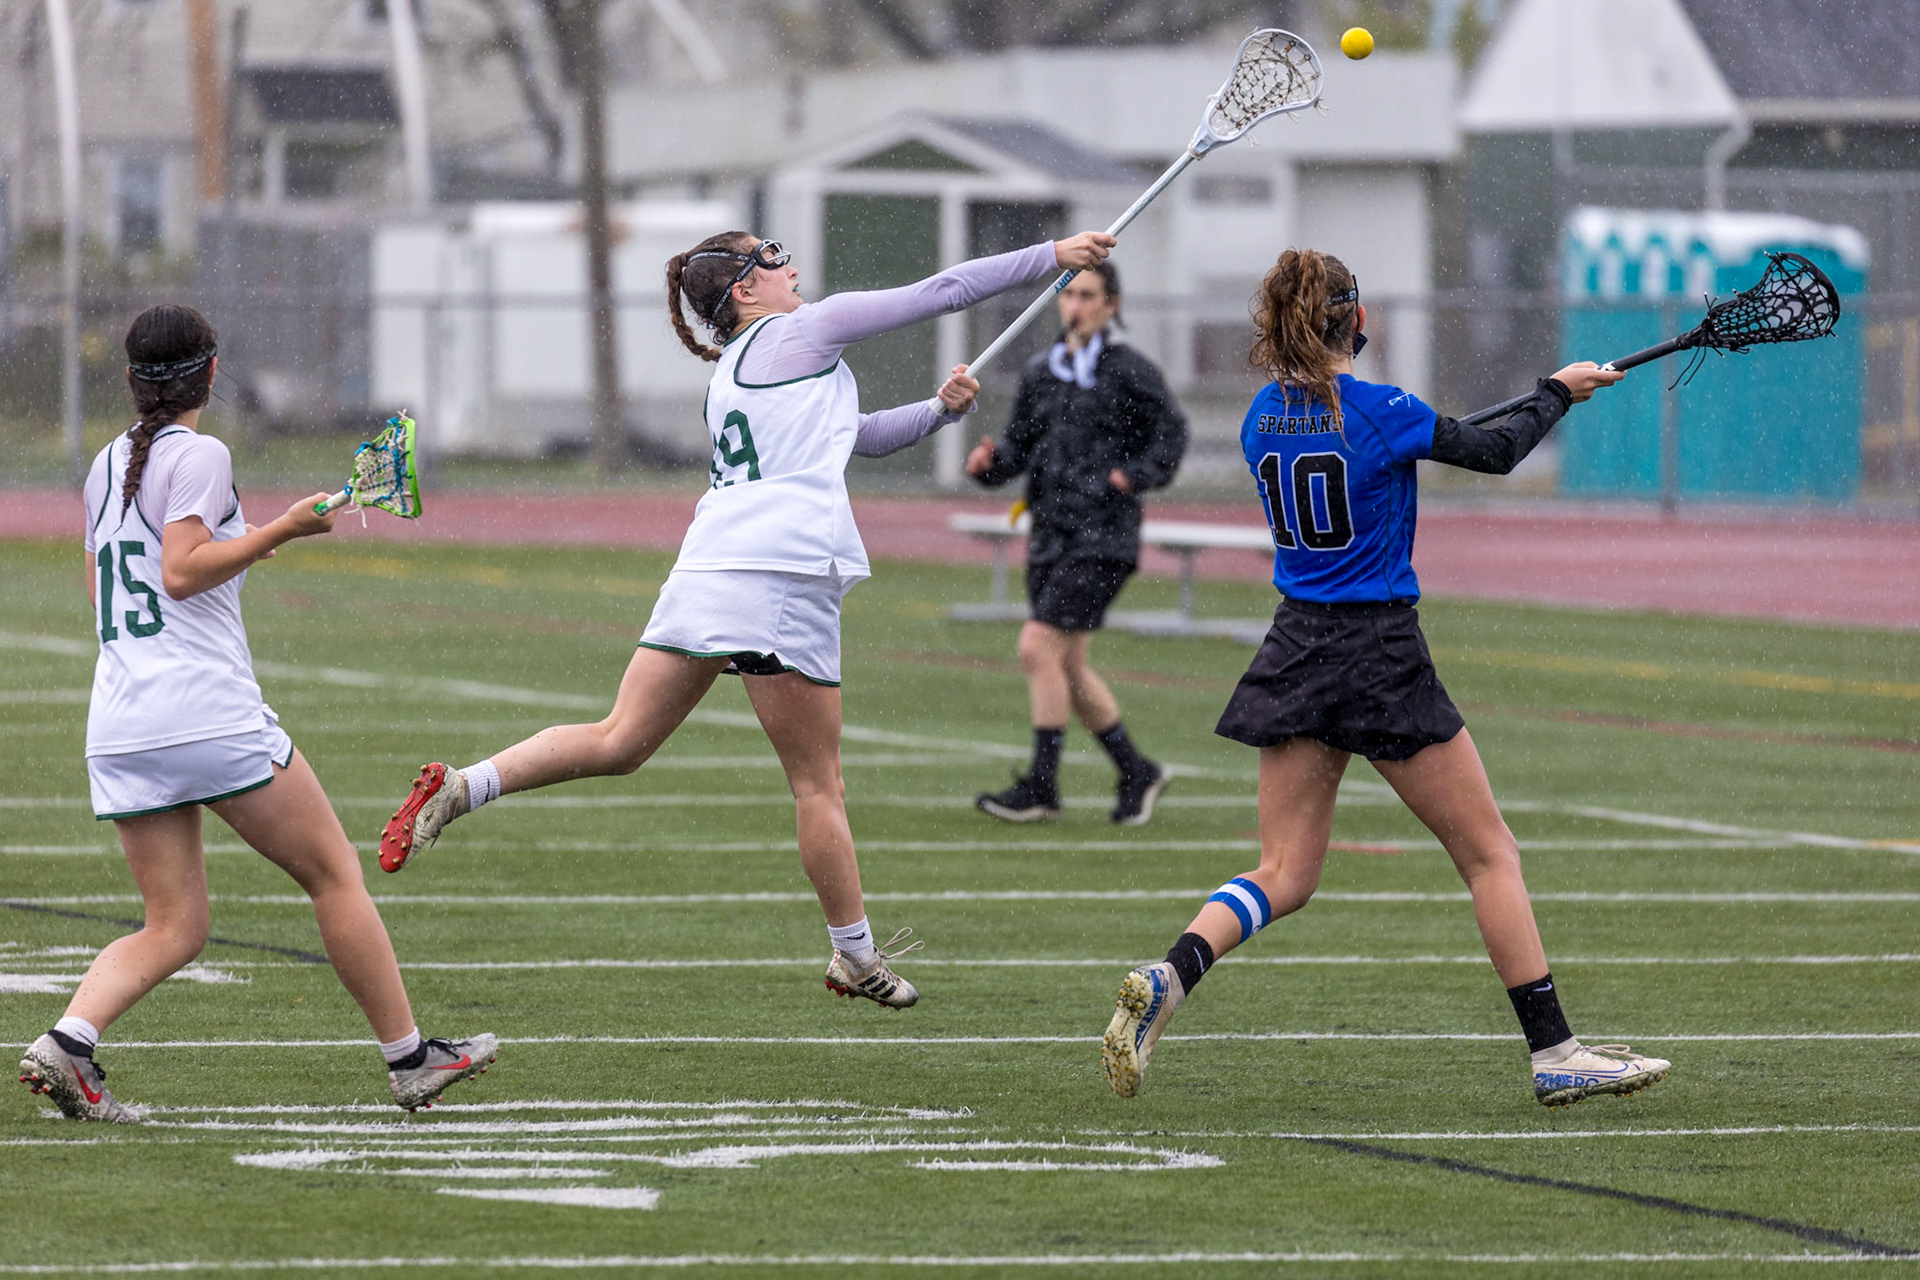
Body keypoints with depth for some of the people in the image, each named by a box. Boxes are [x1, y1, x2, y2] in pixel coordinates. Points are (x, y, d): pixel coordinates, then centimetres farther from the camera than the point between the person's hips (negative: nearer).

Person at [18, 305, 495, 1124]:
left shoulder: (107, 464, 17)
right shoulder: (199, 456, -5)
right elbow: (181, 572, -15)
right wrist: (282, 530, -10)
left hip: (117, 729, 7)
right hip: (208, 711, -7)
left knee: (174, 927, 7)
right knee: (334, 872, 6)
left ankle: (67, 1041, -17)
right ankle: (409, 1059, 10)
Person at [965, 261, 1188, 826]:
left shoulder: (1129, 370, -5)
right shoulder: (1041, 372, 12)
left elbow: (1170, 431, 3)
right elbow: (1020, 445, 16)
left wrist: (1133, 476, -11)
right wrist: (990, 461, -5)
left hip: (1101, 540, -7)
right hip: (1050, 538, 7)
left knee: (1038, 647, -16)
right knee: (1068, 668, 10)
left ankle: (1041, 785, -10)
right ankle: (1137, 773, 27)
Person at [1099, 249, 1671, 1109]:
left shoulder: (1262, 420, 3)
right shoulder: (1379, 413, -14)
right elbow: (1496, 452, -3)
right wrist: (1557, 392, 15)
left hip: (1295, 651, 5)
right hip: (1382, 653, -5)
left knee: (1285, 873, 7)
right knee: (1490, 852, 6)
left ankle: (1167, 978, -18)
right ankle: (1553, 1054, 6)